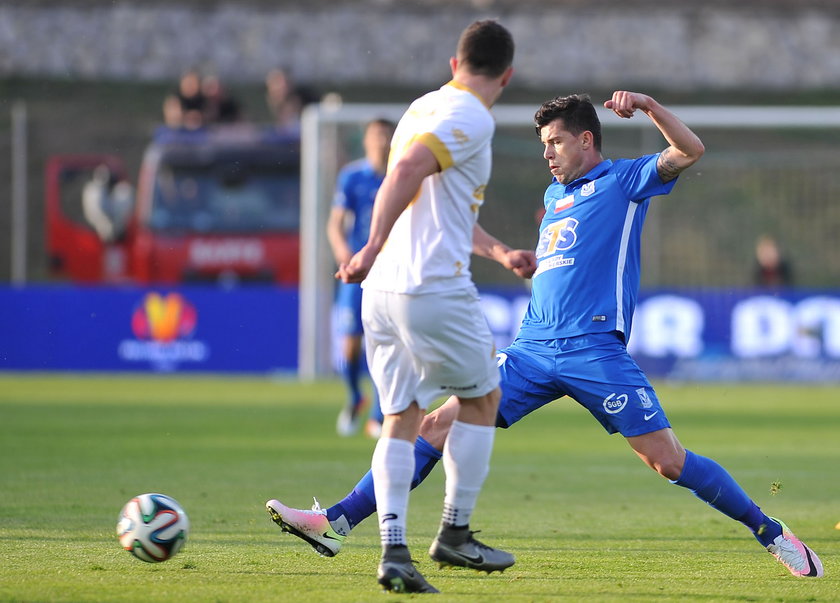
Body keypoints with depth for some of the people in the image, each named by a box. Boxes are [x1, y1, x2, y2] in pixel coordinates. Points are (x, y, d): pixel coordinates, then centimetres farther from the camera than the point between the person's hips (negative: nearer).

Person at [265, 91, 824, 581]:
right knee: (439, 425, -4)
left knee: (669, 460, -10)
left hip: (595, 348, -6)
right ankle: (336, 523, -7)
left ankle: (771, 532, 6)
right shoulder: (556, 194, 24)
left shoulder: (623, 181, 5)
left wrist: (647, 103, -20)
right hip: (534, 349, 6)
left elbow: (689, 151, -11)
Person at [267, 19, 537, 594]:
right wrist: (374, 247, -26)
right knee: (482, 398, 12)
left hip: (383, 290, 8)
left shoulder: (426, 107, 21)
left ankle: (394, 549, -6)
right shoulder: (471, 118, -7)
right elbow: (406, 171, -23)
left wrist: (500, 251, 33)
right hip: (436, 289, -8)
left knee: (401, 418, 8)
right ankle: (454, 534, 16)